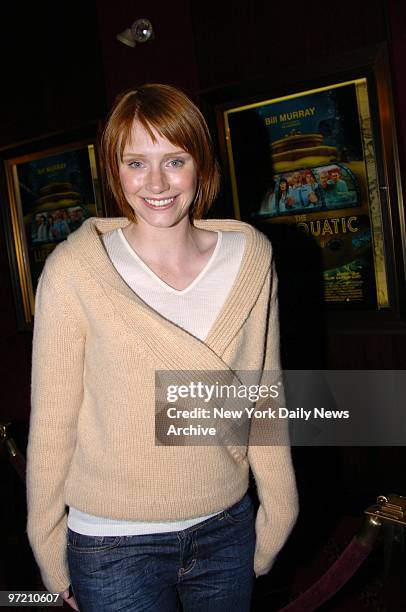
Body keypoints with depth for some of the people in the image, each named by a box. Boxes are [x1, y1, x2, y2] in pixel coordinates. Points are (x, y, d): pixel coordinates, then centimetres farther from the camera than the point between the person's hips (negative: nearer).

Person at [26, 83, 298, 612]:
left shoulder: (251, 258, -6)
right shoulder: (74, 270, -15)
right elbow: (52, 422, -8)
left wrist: (277, 515, 6)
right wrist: (53, 561, -1)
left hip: (228, 530, 3)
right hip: (113, 548, -3)